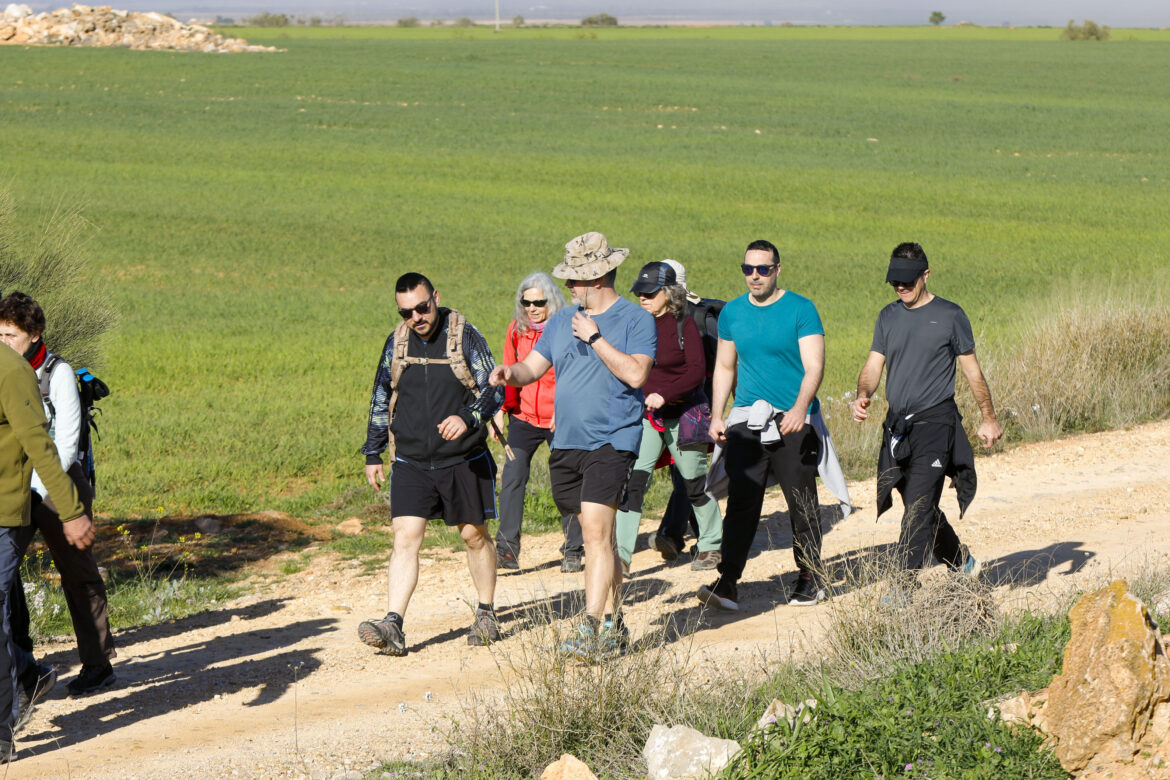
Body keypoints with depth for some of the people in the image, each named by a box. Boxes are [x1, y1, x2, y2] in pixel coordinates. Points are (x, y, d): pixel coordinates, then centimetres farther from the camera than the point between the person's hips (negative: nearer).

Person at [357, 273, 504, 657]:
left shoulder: (464, 336, -7)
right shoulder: (396, 343, 4)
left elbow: (494, 389, -8)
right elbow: (381, 400, 14)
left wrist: (467, 417, -27)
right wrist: (372, 454, 13)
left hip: (463, 461, -2)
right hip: (411, 462, 2)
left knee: (474, 535, 10)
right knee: (405, 538, -9)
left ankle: (486, 615, 27)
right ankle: (393, 626, -16)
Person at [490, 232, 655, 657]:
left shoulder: (636, 320, -4)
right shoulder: (563, 319, 15)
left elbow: (635, 373, -17)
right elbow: (533, 366, 14)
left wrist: (595, 338, -14)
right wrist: (511, 373, -8)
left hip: (611, 442, -6)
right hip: (566, 443, 6)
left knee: (596, 530, -15)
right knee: (598, 536, 11)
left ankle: (590, 631, -18)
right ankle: (616, 625, 20)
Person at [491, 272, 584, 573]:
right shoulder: (516, 329, 5)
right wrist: (501, 411, 5)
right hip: (524, 418, 3)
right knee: (511, 478, -9)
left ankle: (573, 551, 15)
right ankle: (506, 549, -7)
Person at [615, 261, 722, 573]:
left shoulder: (684, 325, -8)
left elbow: (697, 371, -15)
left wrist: (664, 394, -26)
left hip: (682, 414, -3)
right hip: (643, 415, 3)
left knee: (695, 482, 10)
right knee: (633, 480, -13)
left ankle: (711, 545, 30)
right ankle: (622, 553, -17)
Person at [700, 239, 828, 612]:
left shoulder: (800, 310, -5)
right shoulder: (732, 313, 9)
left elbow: (814, 366, -12)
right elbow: (724, 368, 18)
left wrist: (800, 408, -28)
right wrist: (716, 416, 9)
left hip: (792, 423, -3)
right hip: (746, 422, 3)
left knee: (802, 504, 5)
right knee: (741, 502, -7)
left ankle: (810, 579, 17)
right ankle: (728, 582, -12)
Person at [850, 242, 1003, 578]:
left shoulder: (950, 315, -1)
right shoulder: (888, 317, 12)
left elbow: (972, 370, 4)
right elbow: (873, 365, 10)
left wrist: (989, 419, 7)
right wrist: (863, 395, -11)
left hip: (935, 422, -6)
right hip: (897, 424, 6)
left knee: (918, 506, -15)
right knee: (921, 508, 13)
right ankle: (962, 562, 34)